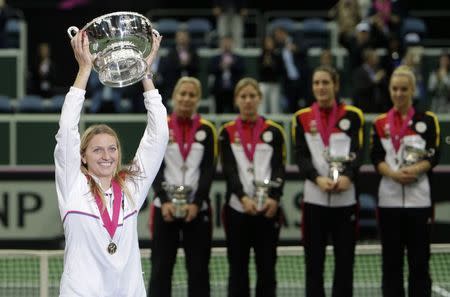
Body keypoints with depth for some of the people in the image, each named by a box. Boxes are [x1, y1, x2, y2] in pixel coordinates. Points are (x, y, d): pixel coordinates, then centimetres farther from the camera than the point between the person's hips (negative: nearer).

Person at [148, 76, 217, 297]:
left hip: (197, 209, 0)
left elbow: (208, 170, -2)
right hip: (165, 207, 0)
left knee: (198, 269, 4)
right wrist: (164, 201, -15)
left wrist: (196, 203, -13)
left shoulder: (207, 130, 4)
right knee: (161, 268, 1)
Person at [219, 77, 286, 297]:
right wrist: (243, 197, -20)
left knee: (267, 267, 2)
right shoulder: (227, 133, 6)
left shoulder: (274, 131, 7)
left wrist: (274, 198, -18)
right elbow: (229, 170, -4)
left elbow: (279, 169, -1)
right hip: (237, 209, 0)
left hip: (268, 209, 0)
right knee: (238, 268, 4)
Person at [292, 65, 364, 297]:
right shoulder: (302, 118, 7)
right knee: (314, 260, 3)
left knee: (345, 258, 3)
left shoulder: (352, 115, 5)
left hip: (345, 197, 0)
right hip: (314, 198, 0)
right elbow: (301, 156, -1)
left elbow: (356, 152, -5)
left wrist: (347, 176, -24)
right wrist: (318, 179, -19)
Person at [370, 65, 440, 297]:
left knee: (419, 258, -1)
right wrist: (394, 174, -17)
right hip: (389, 198, 2)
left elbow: (433, 156, -2)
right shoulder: (380, 123, 10)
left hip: (419, 198, -2)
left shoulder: (427, 120, 5)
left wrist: (414, 170, -20)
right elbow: (376, 158, 1)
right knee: (391, 258, 5)